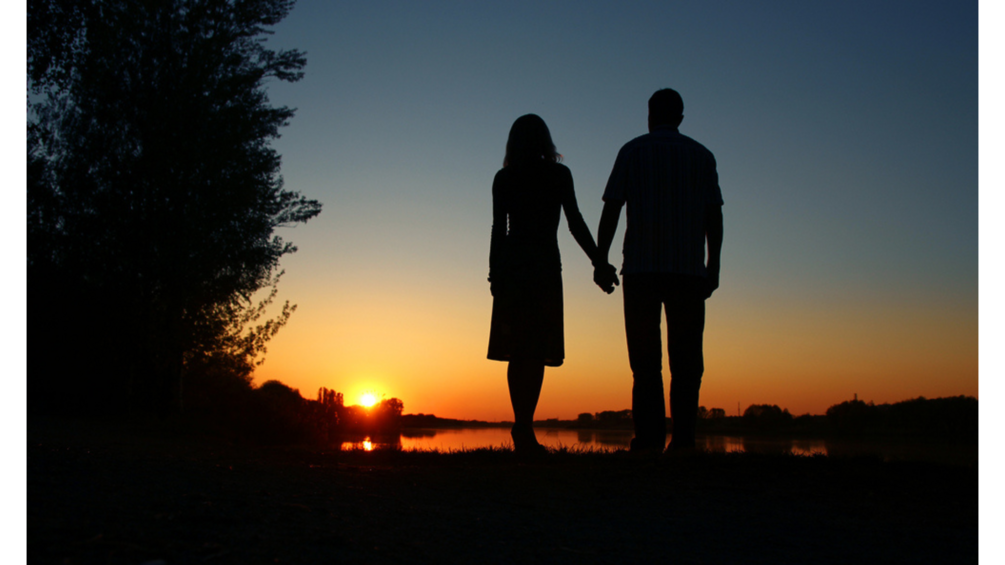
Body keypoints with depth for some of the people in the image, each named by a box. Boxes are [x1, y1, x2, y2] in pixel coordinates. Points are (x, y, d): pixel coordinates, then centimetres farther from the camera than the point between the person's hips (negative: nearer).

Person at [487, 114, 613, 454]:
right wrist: (598, 262, 2)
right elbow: (575, 223, -2)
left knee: (518, 349, 6)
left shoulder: (504, 179, 7)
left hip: (511, 262, 3)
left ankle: (522, 427, 3)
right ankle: (524, 426, -15)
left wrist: (495, 273, 5)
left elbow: (498, 229, 3)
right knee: (537, 349, -4)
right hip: (545, 264, -2)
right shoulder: (559, 175, 3)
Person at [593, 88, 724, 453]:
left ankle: (649, 434, -6)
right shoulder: (702, 156, 12)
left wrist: (601, 261, 3)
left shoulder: (633, 151, 7)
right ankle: (683, 436, -4)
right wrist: (713, 266, 12)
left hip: (641, 269, -1)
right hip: (690, 270, 1)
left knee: (645, 357, 1)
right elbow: (714, 217, 8)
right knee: (686, 357, 3)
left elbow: (611, 209, 1)